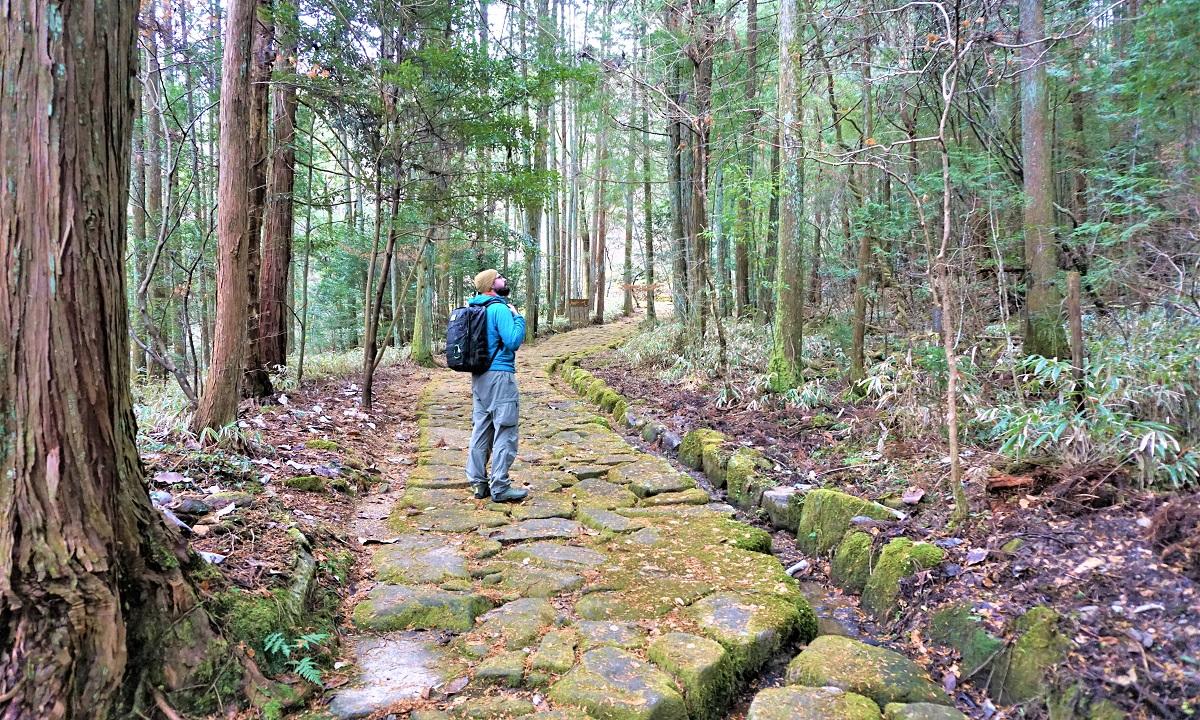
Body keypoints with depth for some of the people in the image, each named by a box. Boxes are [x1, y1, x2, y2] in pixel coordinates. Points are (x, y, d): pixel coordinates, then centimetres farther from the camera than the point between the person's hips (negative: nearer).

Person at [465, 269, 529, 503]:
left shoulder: (475, 308, 13)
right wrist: (518, 318, -5)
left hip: (479, 376, 9)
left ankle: (479, 483, 18)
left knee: (481, 430, 12)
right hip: (499, 375, -9)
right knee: (504, 433, -3)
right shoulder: (500, 309, -13)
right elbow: (513, 342, -20)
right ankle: (500, 487, -1)